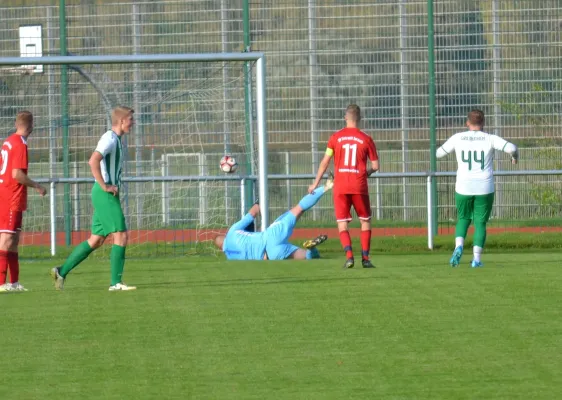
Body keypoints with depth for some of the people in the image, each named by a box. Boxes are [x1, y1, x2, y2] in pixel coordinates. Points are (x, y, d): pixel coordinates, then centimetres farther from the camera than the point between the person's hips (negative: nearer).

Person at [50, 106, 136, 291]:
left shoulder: (115, 139, 17)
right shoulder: (110, 138, -14)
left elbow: (94, 161, 31)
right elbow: (93, 161, -28)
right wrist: (105, 186, -23)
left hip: (107, 195, 10)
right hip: (106, 195, -10)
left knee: (96, 240, 10)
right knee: (121, 236, -10)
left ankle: (61, 271, 13)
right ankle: (115, 282, -8)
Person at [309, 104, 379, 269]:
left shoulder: (336, 138, 2)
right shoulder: (366, 139, 0)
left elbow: (325, 162, 1)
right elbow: (375, 166, 2)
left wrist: (316, 183, 10)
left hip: (340, 187, 0)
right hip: (359, 187, 0)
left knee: (342, 223, 4)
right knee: (365, 221, 15)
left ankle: (349, 255, -16)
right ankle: (365, 257, 10)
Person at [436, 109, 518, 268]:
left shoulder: (457, 138, 1)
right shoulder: (490, 139, -3)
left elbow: (439, 153, 13)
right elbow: (511, 147, -13)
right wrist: (514, 156, 9)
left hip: (463, 188, 1)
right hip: (485, 189, -1)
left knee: (463, 218, 20)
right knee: (480, 222, 10)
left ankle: (459, 246, -5)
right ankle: (476, 258, 0)